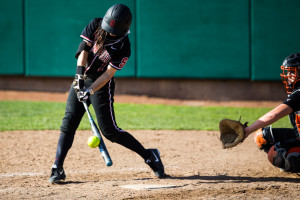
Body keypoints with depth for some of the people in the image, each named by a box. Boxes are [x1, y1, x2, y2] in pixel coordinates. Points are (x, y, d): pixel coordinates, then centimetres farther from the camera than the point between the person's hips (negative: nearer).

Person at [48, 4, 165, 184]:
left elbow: (108, 74, -20)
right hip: (82, 80, 4)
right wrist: (80, 75, -23)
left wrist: (89, 91, -29)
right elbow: (84, 49, -11)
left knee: (110, 131, -5)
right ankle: (57, 169, -5)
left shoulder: (123, 47, -18)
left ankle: (149, 156, 9)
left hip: (102, 86, -4)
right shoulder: (96, 25, -7)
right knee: (69, 122, -6)